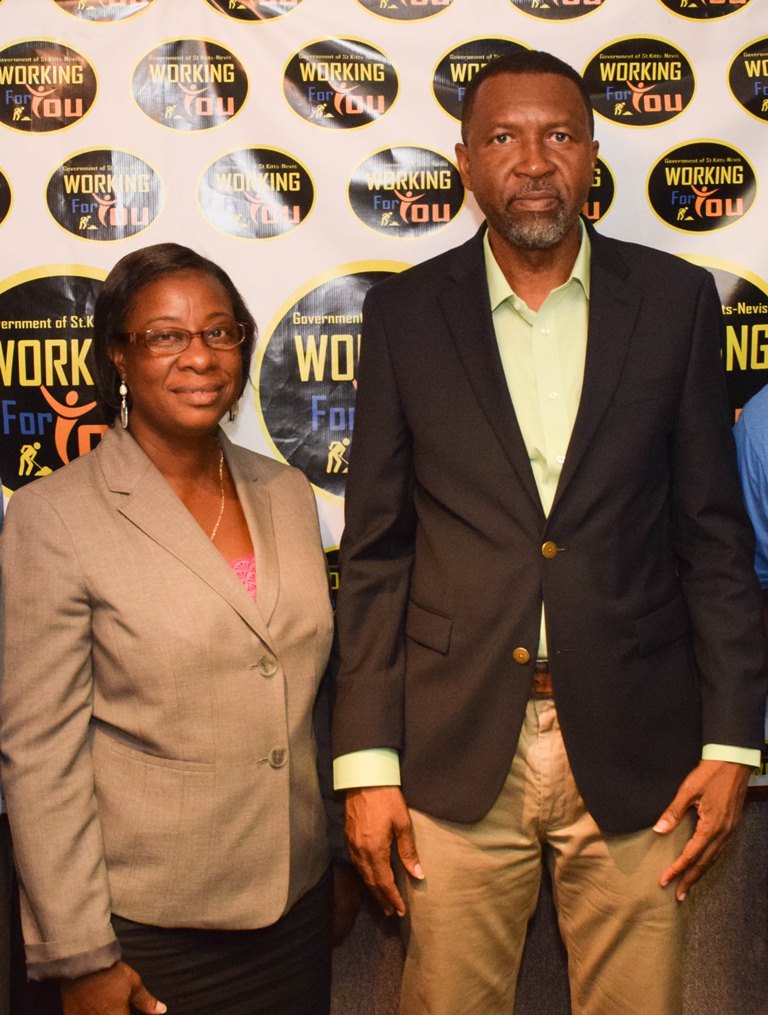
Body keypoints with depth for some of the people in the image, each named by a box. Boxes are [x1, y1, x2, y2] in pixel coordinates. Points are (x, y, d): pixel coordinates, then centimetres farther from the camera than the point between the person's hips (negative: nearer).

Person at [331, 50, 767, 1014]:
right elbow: (374, 549, 2)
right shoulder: (405, 313, 2)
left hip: (634, 751, 1)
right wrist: (366, 760, -3)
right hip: (455, 753, 0)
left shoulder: (674, 299, 2)